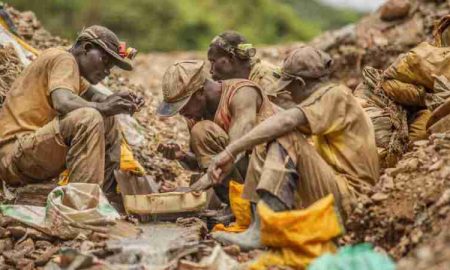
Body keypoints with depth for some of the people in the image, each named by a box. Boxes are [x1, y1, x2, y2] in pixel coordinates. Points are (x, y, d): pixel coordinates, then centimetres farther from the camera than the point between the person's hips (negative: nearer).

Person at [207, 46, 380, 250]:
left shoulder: (336, 96, -10)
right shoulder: (329, 97, 21)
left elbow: (286, 121, -25)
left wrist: (231, 150, -30)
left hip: (350, 199, -10)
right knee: (263, 151, 7)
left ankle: (259, 233, -35)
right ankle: (257, 224, -11)